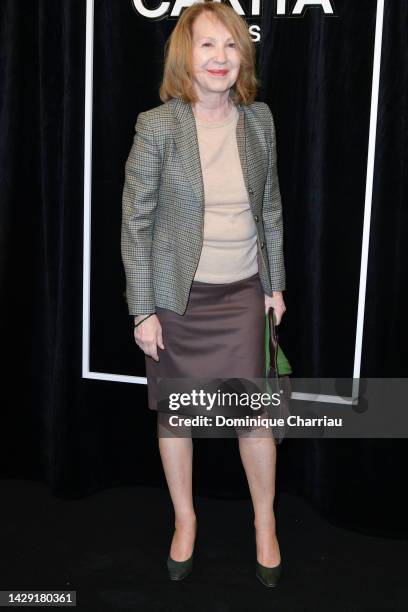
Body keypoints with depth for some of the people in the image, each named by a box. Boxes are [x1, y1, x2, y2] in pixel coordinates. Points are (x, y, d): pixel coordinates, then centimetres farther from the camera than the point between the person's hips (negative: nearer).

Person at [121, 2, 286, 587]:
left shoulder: (259, 120, -1)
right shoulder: (157, 127, -12)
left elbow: (271, 207, 9)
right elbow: (135, 224, -9)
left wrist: (276, 283, 10)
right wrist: (143, 310, -9)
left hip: (241, 294, 2)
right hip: (176, 295, -2)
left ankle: (265, 521, 30)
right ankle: (185, 519, 35)